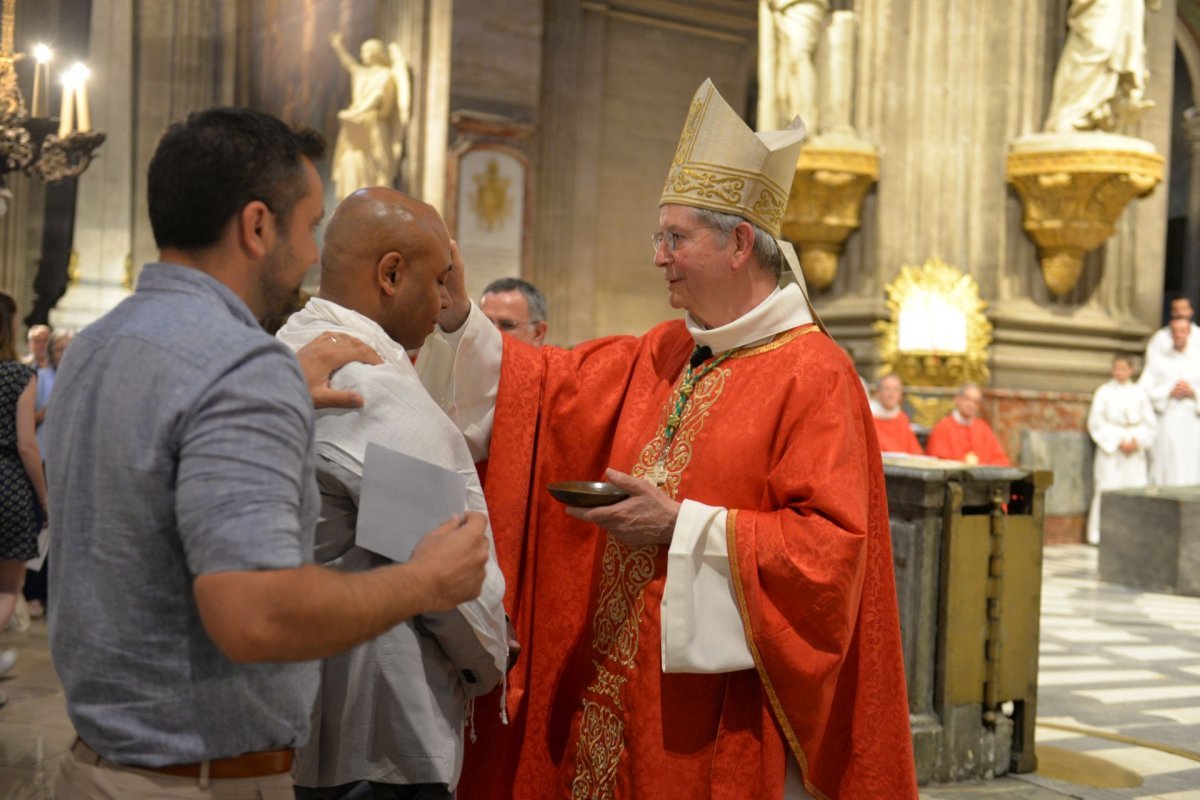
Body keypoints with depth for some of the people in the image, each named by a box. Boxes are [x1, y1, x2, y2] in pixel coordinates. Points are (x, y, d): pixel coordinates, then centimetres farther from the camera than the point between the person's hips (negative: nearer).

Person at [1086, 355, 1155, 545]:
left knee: (1137, 489, -2)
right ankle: (1100, 533, -1)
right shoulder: (1104, 392, 3)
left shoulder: (1140, 393, 8)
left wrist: (1137, 441, -9)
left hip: (1135, 451, 2)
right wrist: (1117, 442, -10)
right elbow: (1096, 423, -2)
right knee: (1106, 488, -6)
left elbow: (1150, 423, 7)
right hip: (1110, 449, -2)